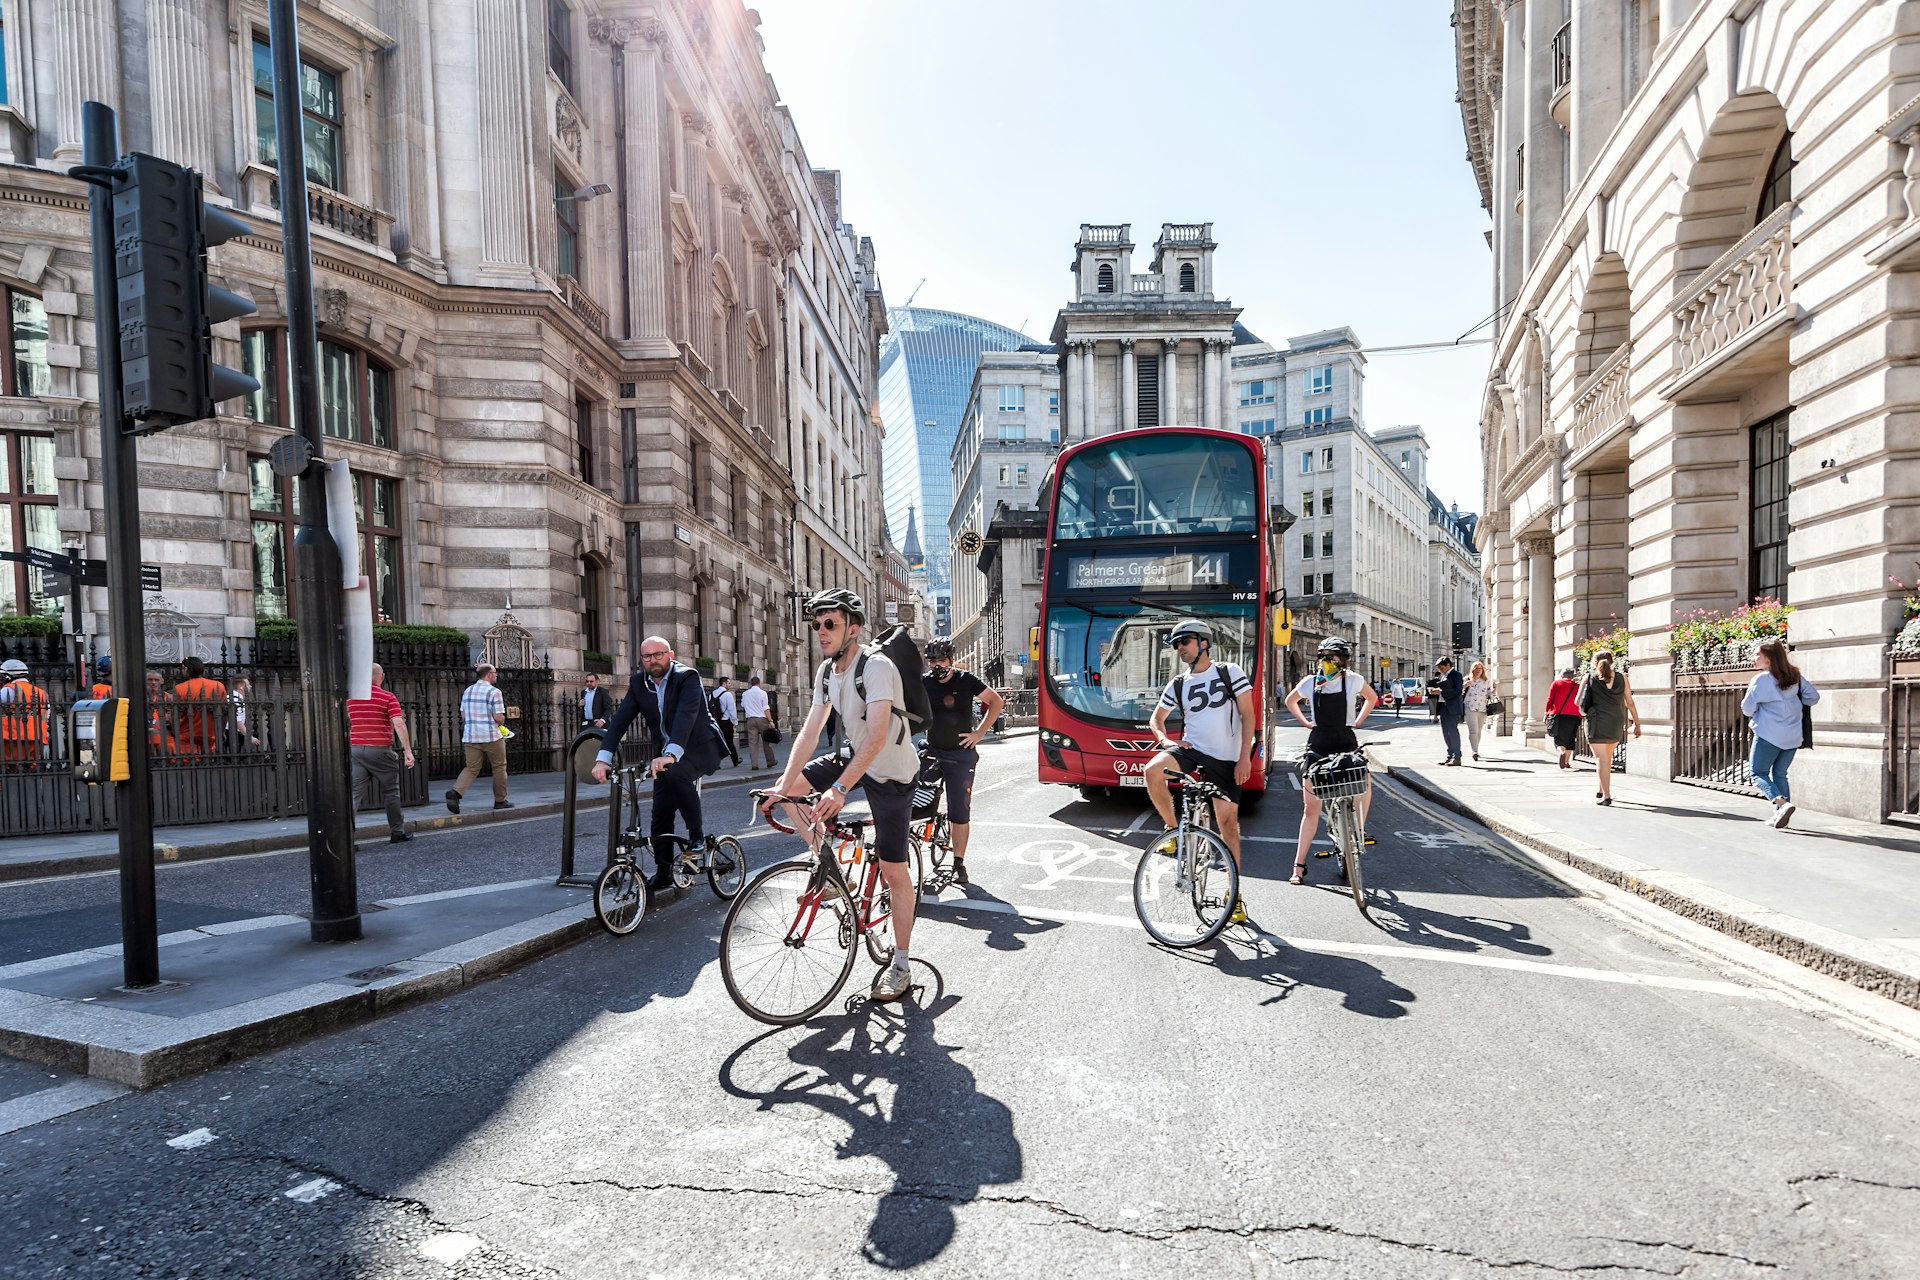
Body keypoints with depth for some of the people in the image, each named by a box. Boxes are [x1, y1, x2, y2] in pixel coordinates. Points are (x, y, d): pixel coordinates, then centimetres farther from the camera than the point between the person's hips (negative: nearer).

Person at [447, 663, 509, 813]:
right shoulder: (494, 692, -10)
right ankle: (500, 801, 15)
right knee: (499, 767, 9)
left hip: (470, 737, 5)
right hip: (491, 736, -5)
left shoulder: (467, 691, 10)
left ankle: (456, 792, -15)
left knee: (471, 768, 9)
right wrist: (501, 723, 7)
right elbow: (499, 718, -14)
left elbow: (463, 716, 13)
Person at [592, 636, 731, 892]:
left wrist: (670, 755, -48)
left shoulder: (687, 677, -19)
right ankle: (663, 871, 15)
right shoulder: (638, 682, -1)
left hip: (698, 748, -6)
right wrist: (604, 758, -22)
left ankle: (697, 832, -17)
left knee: (675, 773, -34)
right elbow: (620, 719, -8)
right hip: (665, 754, 6)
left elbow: (686, 716, -34)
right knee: (661, 810, 0)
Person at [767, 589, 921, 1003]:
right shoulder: (827, 671, -2)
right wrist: (784, 784, -14)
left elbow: (877, 737, -35)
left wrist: (839, 789, -43)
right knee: (788, 787, 2)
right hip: (856, 760, 8)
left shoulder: (877, 666, -26)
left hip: (892, 773, -8)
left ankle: (900, 966, 12)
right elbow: (810, 731, -3)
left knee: (894, 871, -3)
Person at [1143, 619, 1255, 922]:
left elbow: (1247, 715, -2)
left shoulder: (1230, 672, 0)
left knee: (1229, 822, 0)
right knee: (1153, 771, -29)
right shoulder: (1177, 685, 9)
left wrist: (1245, 756, -11)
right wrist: (1165, 740, -3)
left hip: (1225, 759, -2)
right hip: (1191, 749, 2)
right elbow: (1156, 718, 19)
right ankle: (1173, 828, -6)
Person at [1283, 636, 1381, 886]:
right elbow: (1290, 701, 20)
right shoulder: (1310, 683, 1)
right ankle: (1299, 865, 7)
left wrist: (1357, 722, 8)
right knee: (1311, 808, 2)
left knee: (1365, 782, -29)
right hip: (1317, 745, 1)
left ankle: (1359, 832, -3)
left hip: (1346, 743, 0)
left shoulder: (1352, 681, -2)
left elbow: (1372, 698, 18)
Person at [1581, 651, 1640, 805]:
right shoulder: (1622, 677, 6)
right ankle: (1601, 791, 29)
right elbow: (1630, 703, 4)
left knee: (1602, 759, -3)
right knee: (1607, 757, 21)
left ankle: (1606, 796, -11)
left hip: (1597, 723, -3)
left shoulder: (1590, 678, 1)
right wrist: (1637, 724, 9)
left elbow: (1577, 701, 4)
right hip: (1617, 725, 3)